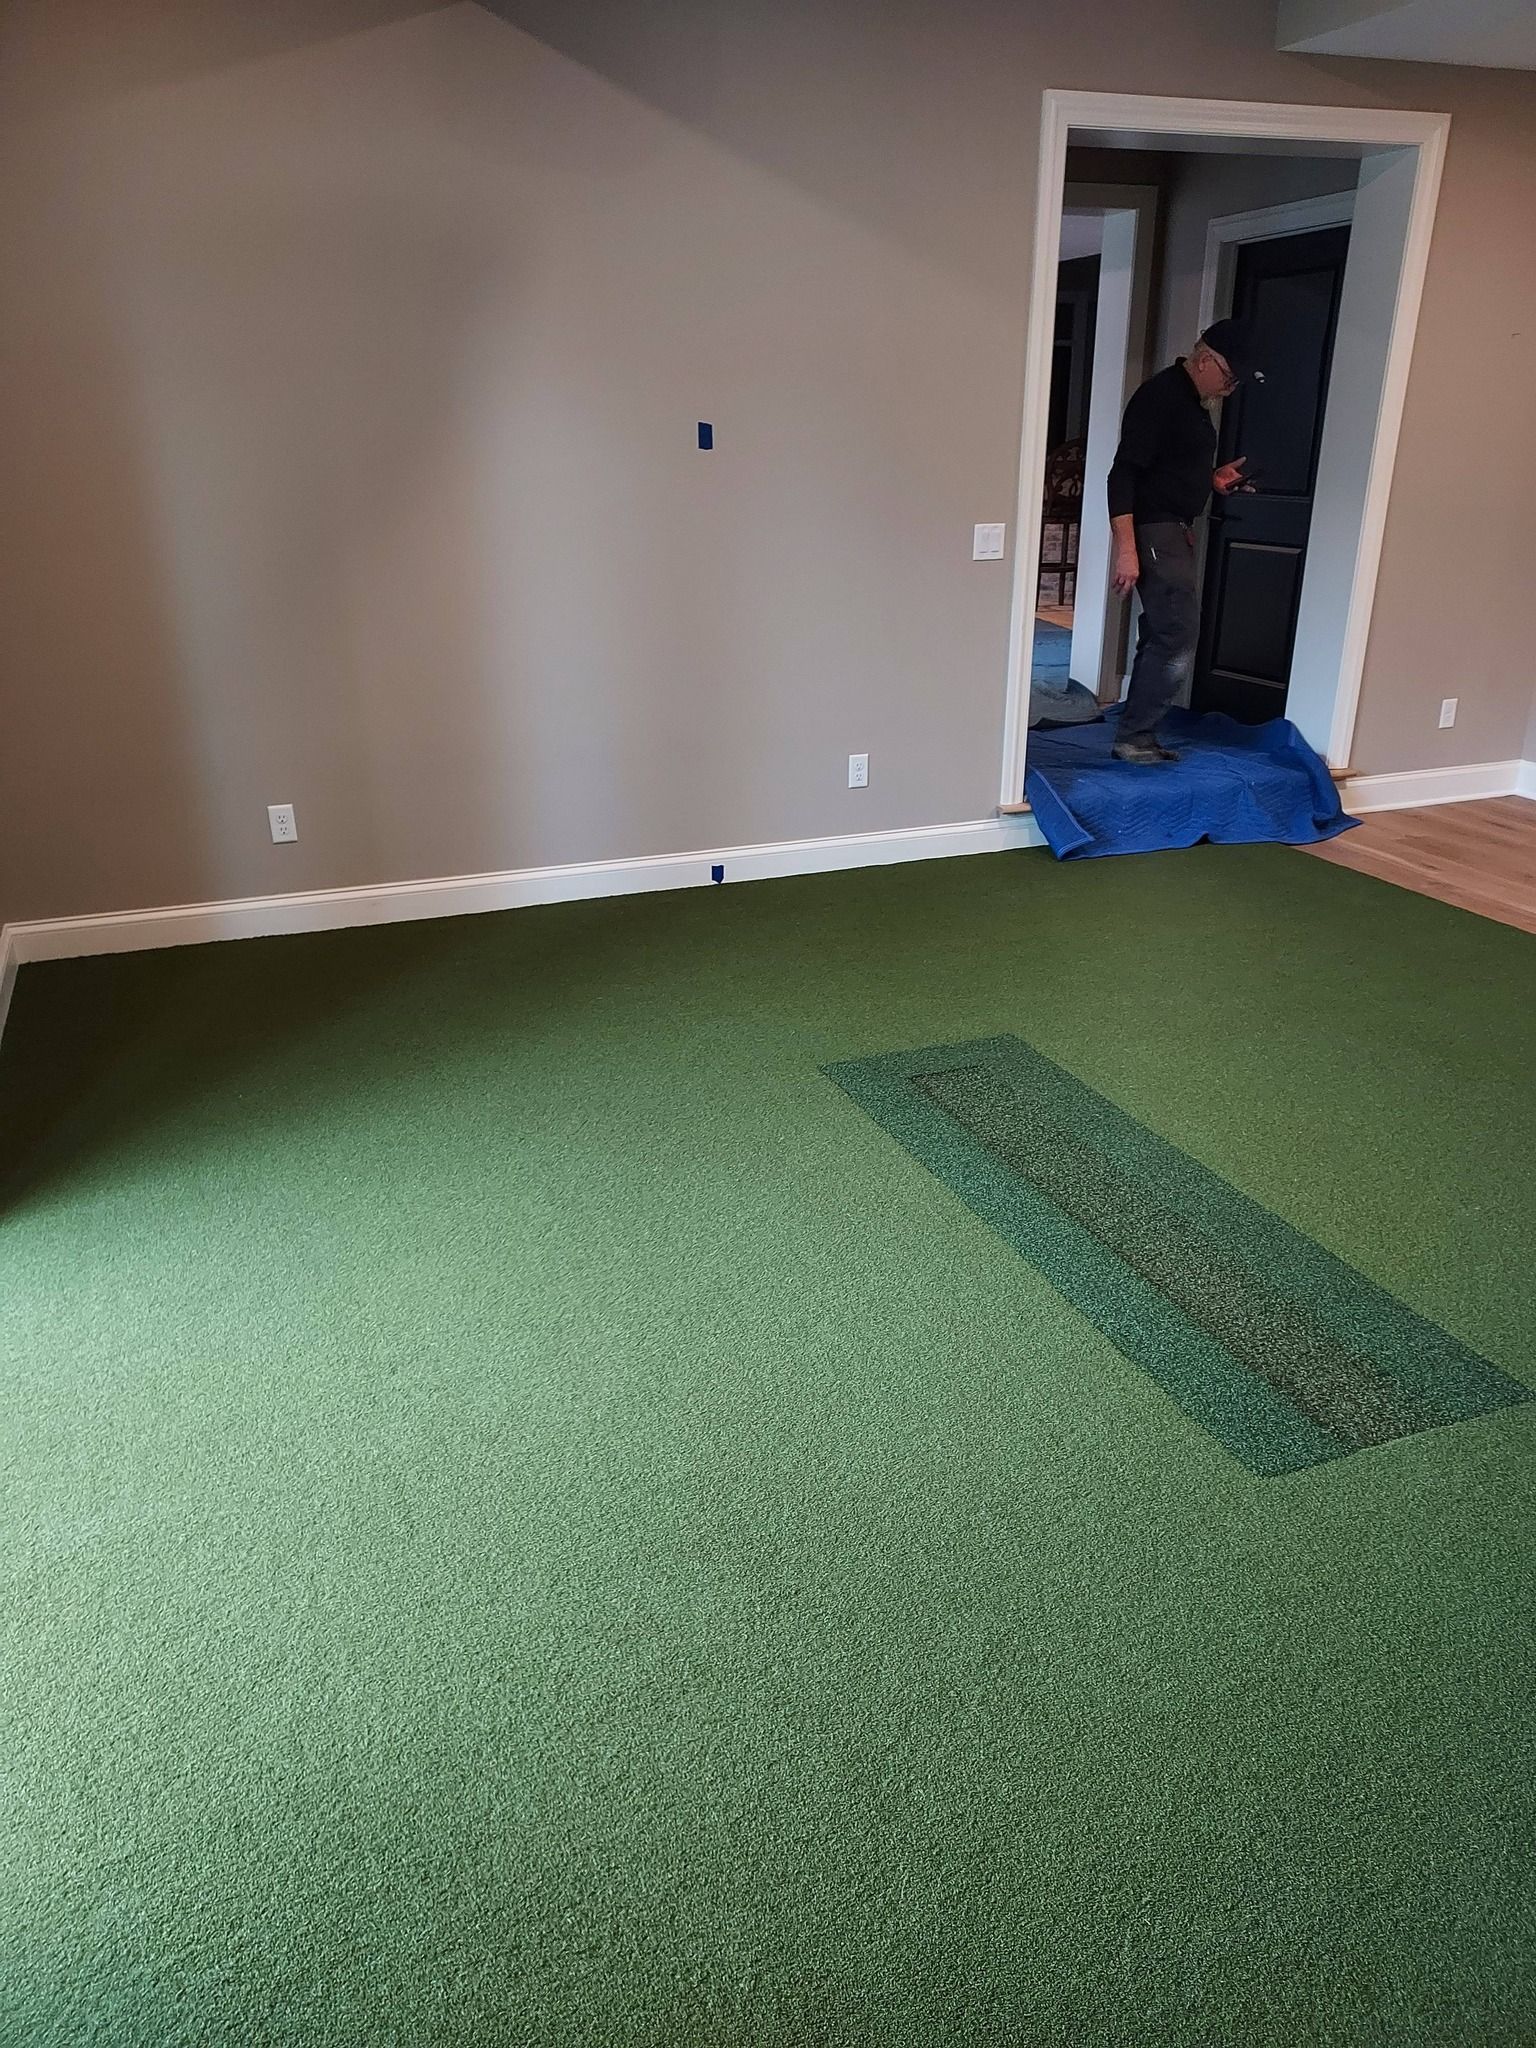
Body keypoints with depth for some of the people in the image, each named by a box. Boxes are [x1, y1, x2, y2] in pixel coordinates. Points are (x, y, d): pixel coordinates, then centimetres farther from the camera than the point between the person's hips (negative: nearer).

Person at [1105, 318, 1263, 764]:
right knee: (1179, 640, -13)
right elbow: (1123, 474, -20)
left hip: (1176, 531, 10)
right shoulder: (1159, 396, -14)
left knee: (1162, 637, 11)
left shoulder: (1194, 402, 16)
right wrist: (1126, 548, -26)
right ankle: (1133, 737, -5)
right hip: (1155, 532, -10)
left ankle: (1137, 736, 17)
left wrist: (1212, 480, 10)